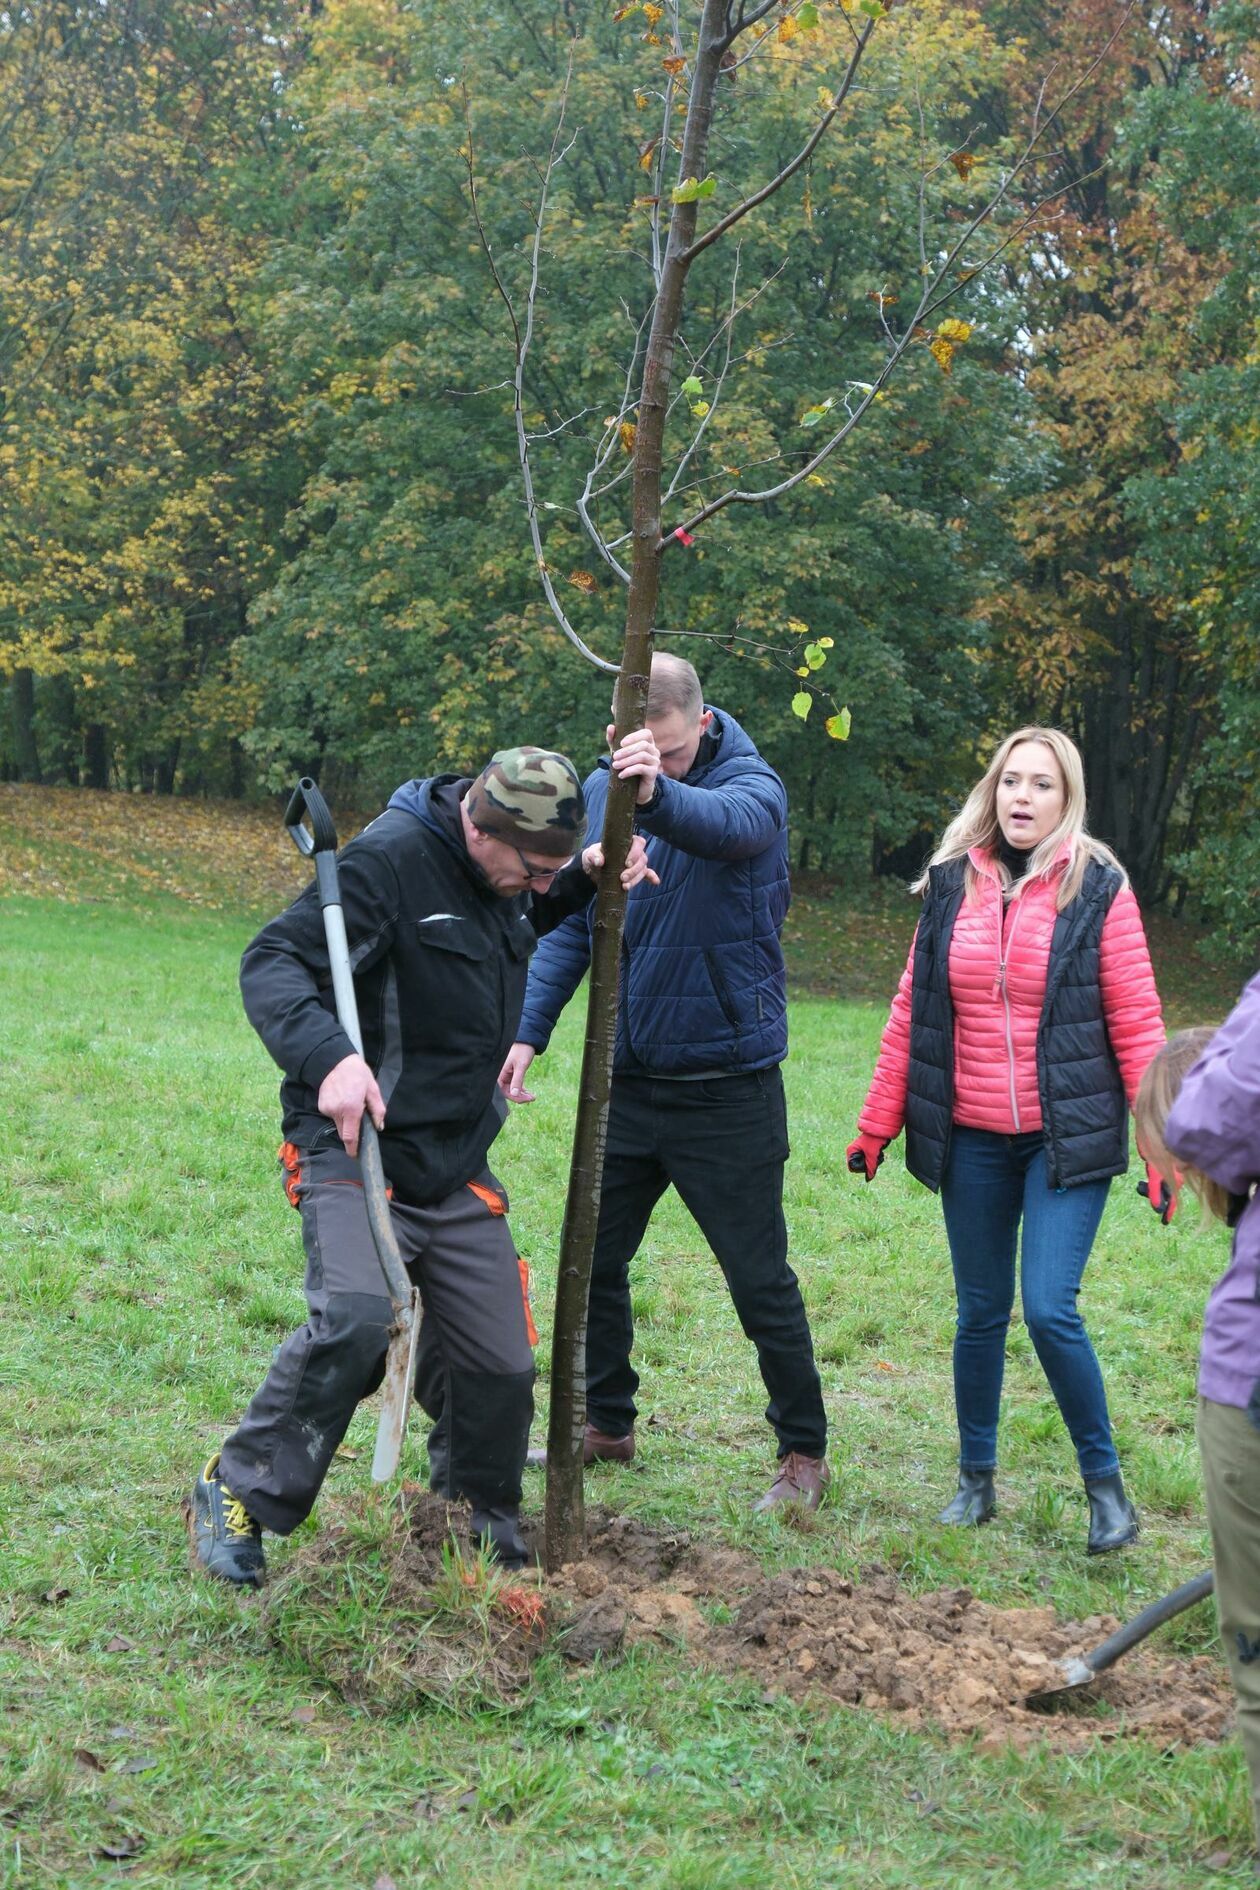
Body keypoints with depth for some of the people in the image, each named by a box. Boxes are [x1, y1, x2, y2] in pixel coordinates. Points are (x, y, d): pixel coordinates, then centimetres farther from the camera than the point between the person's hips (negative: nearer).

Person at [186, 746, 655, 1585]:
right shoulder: (391, 859, -18)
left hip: (456, 1169, 7)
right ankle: (240, 1493, -11)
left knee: (502, 1366, 7)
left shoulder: (506, 876, 7)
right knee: (355, 1319, -31)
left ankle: (481, 1511, 35)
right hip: (354, 1150, -7)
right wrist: (328, 1055, -39)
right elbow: (273, 962, -21)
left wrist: (588, 877, 8)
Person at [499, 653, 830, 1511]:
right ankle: (608, 1424, 32)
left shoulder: (751, 784, -14)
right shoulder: (601, 791, 1)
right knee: (596, 1258, 13)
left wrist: (659, 794, -60)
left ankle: (804, 1453, 18)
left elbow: (731, 824, -39)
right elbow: (571, 923, 6)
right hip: (629, 1078, 5)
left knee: (759, 1278, 3)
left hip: (728, 1089, -5)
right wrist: (531, 1030, -5)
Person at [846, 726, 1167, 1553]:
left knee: (1051, 1310, -12)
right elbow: (912, 1013, 10)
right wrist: (877, 1126, 9)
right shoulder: (953, 885, 5)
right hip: (972, 1141, 4)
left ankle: (1107, 1485, 7)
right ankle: (977, 1479, 27)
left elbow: (1136, 1023, -6)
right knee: (980, 1314, 11)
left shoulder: (1098, 889, -4)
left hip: (1067, 1138, -3)